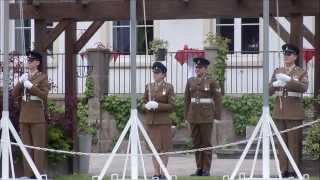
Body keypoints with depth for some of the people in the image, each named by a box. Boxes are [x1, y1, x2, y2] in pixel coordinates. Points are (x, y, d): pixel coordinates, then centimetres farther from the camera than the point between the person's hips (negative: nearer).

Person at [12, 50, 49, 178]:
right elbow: (14, 95, 9)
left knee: (38, 146, -6)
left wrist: (30, 85, -17)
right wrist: (20, 82, -5)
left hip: (37, 118, -5)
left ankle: (39, 174, -5)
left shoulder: (42, 77, -1)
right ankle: (28, 174, 8)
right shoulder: (23, 77, 14)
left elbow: (44, 95, -11)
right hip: (24, 117, 5)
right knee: (26, 146, 5)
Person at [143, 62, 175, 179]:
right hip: (150, 121, 3)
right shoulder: (149, 86, 10)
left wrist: (158, 105, -17)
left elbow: (172, 106, -6)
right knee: (154, 147, 4)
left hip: (163, 121, -3)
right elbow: (143, 103, 15)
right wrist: (147, 106, -9)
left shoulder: (168, 87, -2)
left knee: (164, 147, 0)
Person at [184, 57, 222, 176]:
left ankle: (206, 170, 2)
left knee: (206, 143, -1)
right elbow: (187, 99, 13)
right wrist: (186, 116, 10)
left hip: (206, 116, -4)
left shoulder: (211, 82, -3)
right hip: (193, 116, 4)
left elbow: (217, 99, -3)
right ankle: (199, 168, 13)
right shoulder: (190, 81, 9)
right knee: (196, 143, 7)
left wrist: (217, 116, -8)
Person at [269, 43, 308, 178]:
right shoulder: (277, 71, 14)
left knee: (294, 141, -4)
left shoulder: (301, 72, 3)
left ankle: (293, 170, -2)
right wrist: (274, 84, -13)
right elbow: (269, 91, 9)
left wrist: (288, 79, -27)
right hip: (279, 111, 3)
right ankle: (284, 170, 5)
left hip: (294, 112, -3)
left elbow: (304, 87, -16)